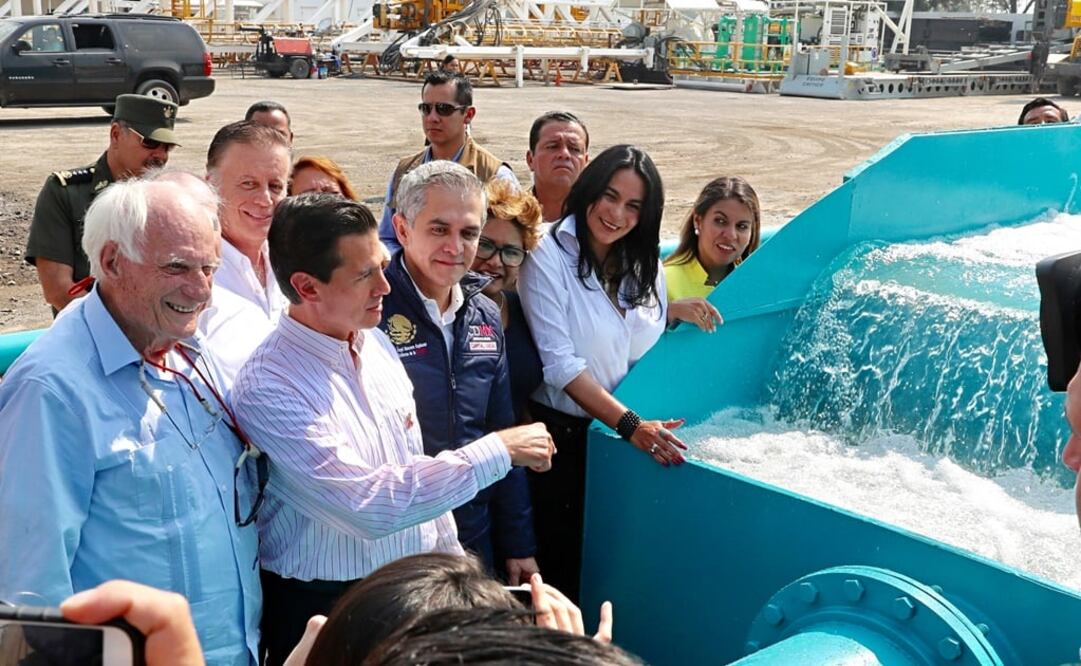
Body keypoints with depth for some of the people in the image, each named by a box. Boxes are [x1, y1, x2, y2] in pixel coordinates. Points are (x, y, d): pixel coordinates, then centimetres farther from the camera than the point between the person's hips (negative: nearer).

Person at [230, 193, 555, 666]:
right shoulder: (268, 388, -23)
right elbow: (369, 507, -28)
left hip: (414, 587, 6)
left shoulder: (376, 343, 1)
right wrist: (497, 450, -24)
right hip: (321, 608, -6)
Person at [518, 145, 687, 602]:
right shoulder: (549, 256, -13)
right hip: (562, 432, -5)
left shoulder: (645, 265, 5)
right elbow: (559, 362, -18)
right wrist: (630, 424, -24)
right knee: (560, 564, 7)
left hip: (628, 435, 5)